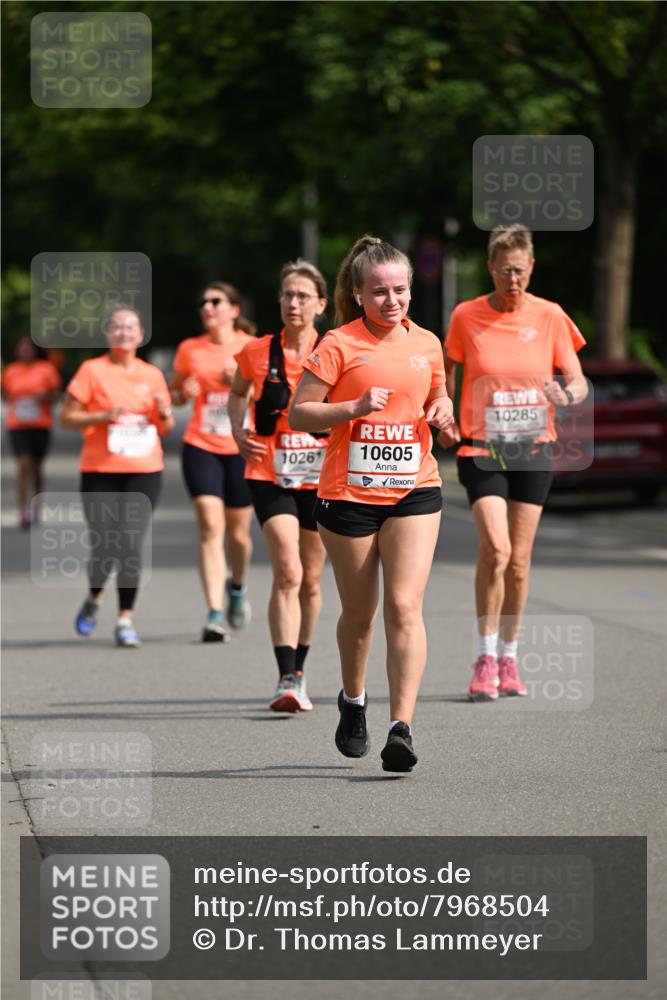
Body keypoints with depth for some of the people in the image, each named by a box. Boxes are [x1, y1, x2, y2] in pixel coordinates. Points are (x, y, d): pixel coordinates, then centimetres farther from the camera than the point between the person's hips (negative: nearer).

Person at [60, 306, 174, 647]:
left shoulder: (152, 375, 11)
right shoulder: (92, 370, 1)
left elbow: (165, 429, 18)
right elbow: (67, 417, 0)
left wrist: (164, 413, -4)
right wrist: (104, 416, -15)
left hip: (144, 472, 2)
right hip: (100, 471, -2)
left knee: (131, 543, -10)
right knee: (103, 546, -5)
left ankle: (126, 619, -2)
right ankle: (94, 599, 26)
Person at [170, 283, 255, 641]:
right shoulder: (190, 350, 5)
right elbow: (174, 394, 17)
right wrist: (184, 392, -6)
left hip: (242, 450, 0)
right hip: (201, 447, 0)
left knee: (237, 531, 9)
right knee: (210, 527, -13)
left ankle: (237, 586, 41)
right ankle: (214, 615, -17)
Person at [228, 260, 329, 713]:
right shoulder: (258, 353, -1)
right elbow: (238, 393, 19)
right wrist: (239, 433, 3)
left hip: (321, 478, 1)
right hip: (271, 476, -1)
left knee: (311, 579, 11)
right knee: (288, 572, -17)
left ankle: (299, 672, 29)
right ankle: (286, 681, -22)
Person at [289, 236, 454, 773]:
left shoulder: (426, 343, 8)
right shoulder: (339, 345, -6)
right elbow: (299, 413, -7)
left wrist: (443, 410, 0)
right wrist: (356, 406, -20)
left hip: (414, 491, 2)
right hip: (349, 493, -2)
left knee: (405, 605, -13)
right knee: (359, 612, 10)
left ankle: (401, 728, -18)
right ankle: (353, 702, 38)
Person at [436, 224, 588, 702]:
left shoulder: (549, 316, -1)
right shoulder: (466, 316, -2)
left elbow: (578, 380, 1)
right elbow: (446, 372, 13)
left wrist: (567, 394, -22)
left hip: (533, 449, 2)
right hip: (482, 448, -2)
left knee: (518, 558, 5)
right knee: (495, 547, -18)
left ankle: (509, 657, 21)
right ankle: (486, 658, -7)